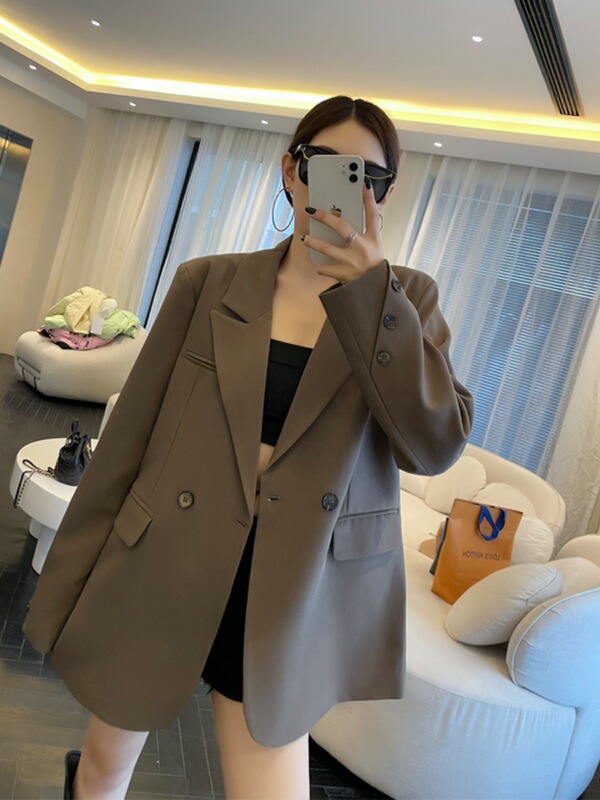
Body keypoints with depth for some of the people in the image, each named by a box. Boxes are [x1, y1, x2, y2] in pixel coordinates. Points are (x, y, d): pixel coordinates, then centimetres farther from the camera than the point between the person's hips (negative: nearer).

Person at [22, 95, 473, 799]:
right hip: (158, 576, 2)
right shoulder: (209, 282, -1)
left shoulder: (406, 301, 0)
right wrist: (68, 585, 2)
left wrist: (370, 289, -20)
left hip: (287, 596, 0)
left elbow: (435, 446, -13)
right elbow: (128, 435, 0)